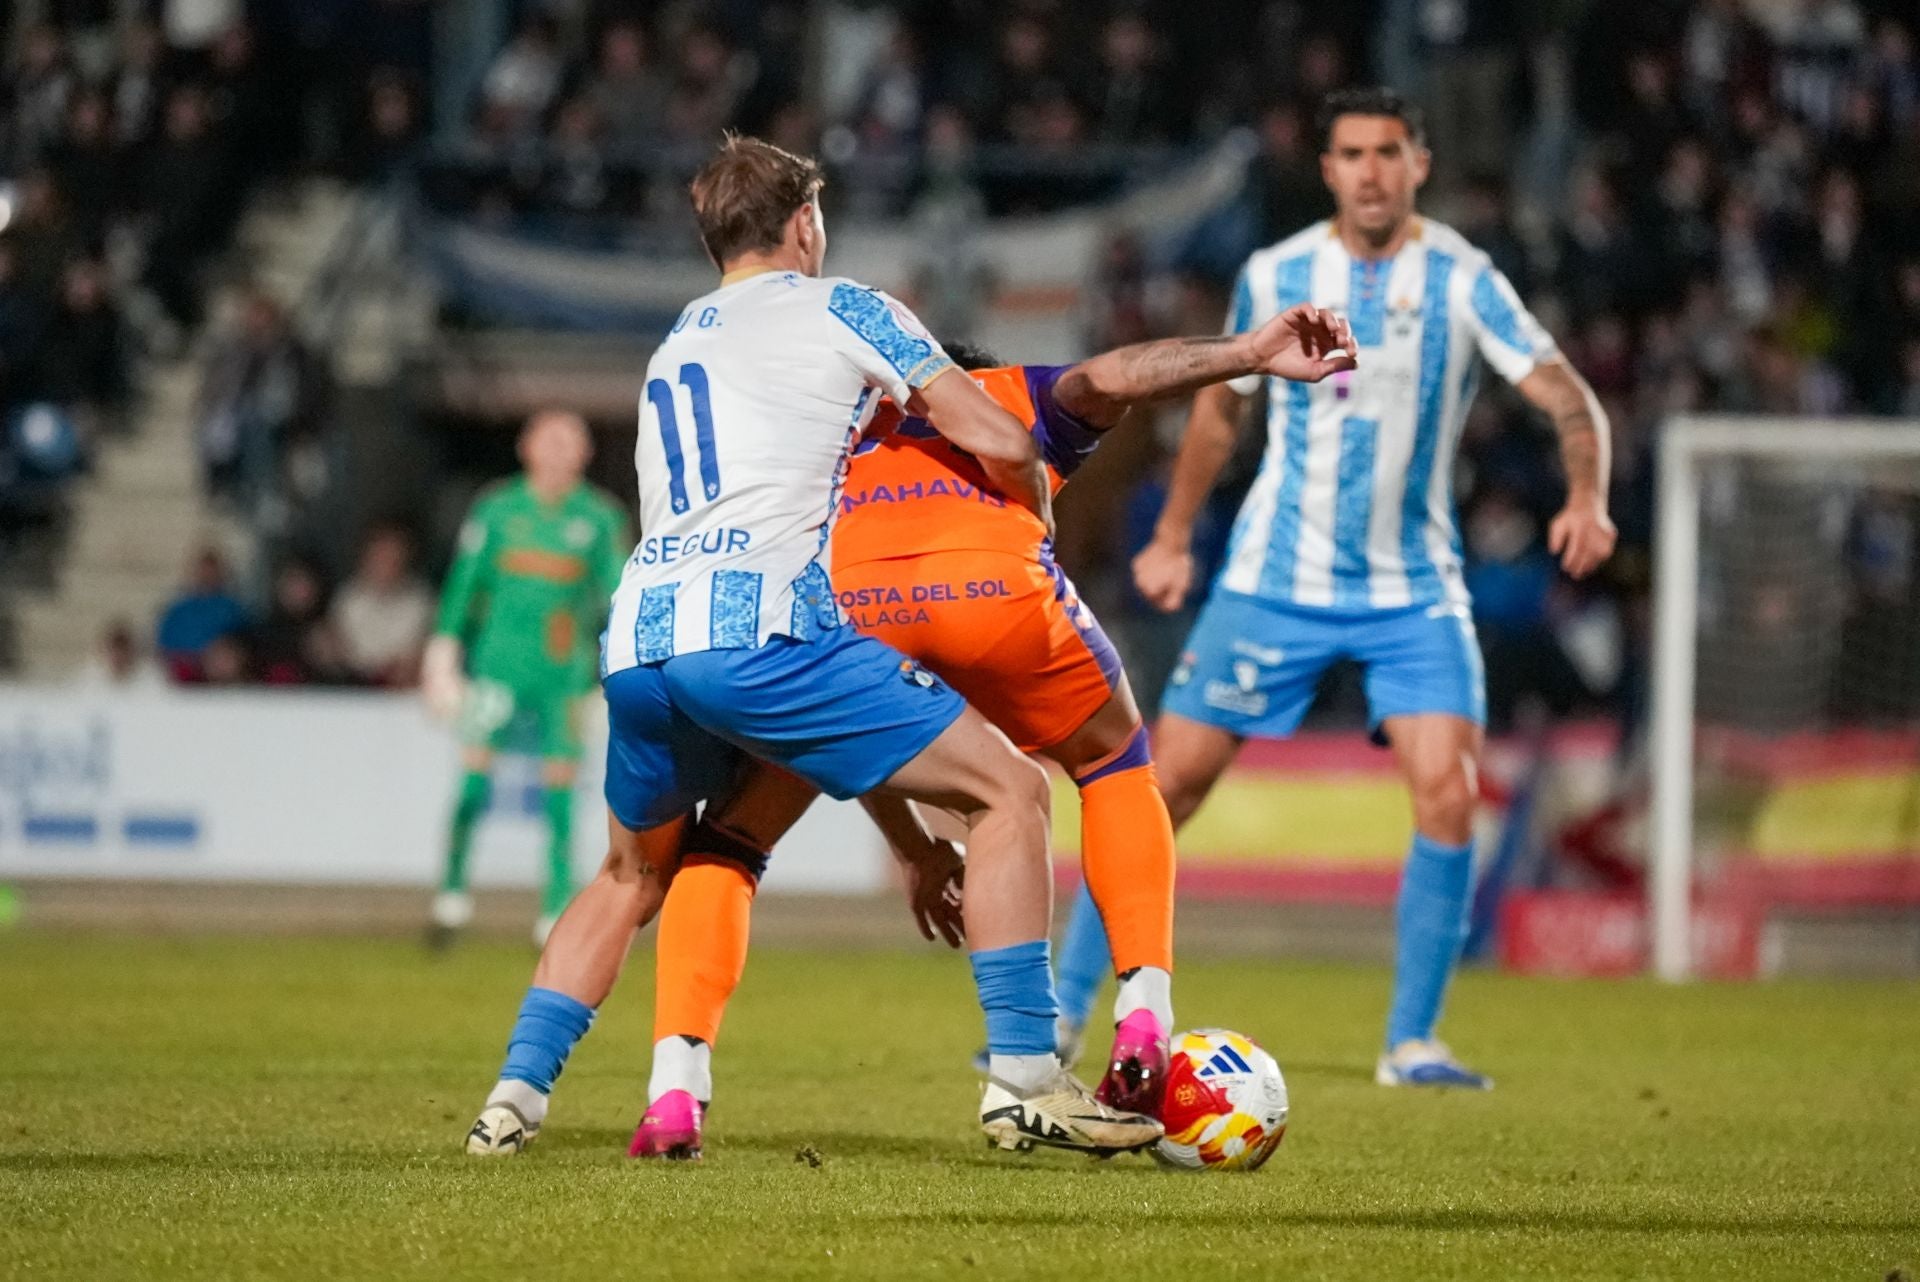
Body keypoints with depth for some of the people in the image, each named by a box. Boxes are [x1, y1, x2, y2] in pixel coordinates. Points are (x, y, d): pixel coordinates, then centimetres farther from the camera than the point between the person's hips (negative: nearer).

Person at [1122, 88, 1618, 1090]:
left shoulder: (1460, 281, -8)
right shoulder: (1273, 277, -1)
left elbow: (1568, 399, -15)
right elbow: (1221, 405, 16)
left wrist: (1586, 498, -34)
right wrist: (1173, 537, 19)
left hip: (1413, 591, -1)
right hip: (1273, 581, 1)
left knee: (1448, 794, -18)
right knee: (1169, 782, -2)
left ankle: (1411, 1040, -5)